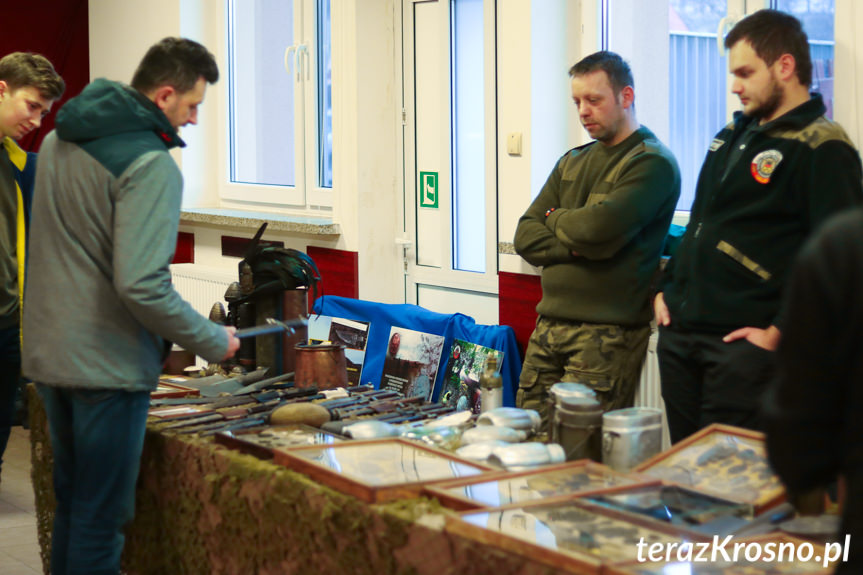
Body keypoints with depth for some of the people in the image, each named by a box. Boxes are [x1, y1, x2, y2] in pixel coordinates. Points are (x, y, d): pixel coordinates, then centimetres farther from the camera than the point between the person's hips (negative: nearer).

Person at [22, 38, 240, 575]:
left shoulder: (58, 141, 9)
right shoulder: (152, 166, -19)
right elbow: (141, 286, -26)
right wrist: (213, 341, -13)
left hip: (48, 354, 9)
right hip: (108, 365, -8)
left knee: (70, 504, 20)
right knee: (100, 518, 1)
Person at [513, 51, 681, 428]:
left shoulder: (652, 163, -5)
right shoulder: (572, 163, 19)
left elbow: (597, 229, -20)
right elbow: (524, 238, 11)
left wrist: (556, 219, 2)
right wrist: (574, 244, -8)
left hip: (607, 332, -7)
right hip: (548, 324, 7)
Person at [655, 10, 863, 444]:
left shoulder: (822, 148, -10)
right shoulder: (731, 137, 18)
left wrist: (780, 334, -18)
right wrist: (665, 289, 15)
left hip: (743, 342, -8)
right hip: (679, 335, 8)